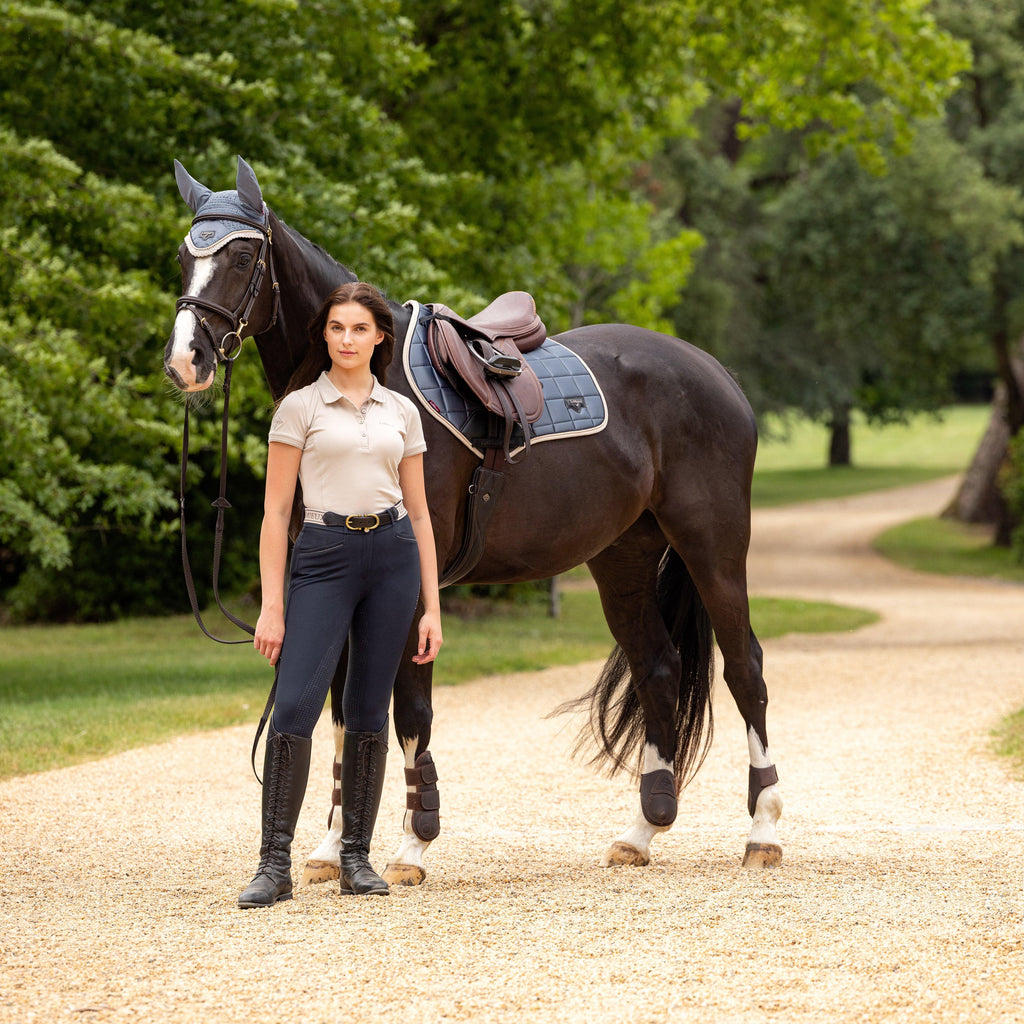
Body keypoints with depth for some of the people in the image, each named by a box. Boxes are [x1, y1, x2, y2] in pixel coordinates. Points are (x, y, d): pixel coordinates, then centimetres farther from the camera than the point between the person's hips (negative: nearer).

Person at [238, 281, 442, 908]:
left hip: (394, 556, 3)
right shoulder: (300, 407, 3)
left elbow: (420, 513, 13)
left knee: (369, 713, 5)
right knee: (295, 706, -12)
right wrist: (272, 606, -6)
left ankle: (357, 857, 13)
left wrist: (432, 609, 8)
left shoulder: (402, 412, 11)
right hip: (325, 555, -3)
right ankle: (276, 863, -9)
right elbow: (276, 511, 1)